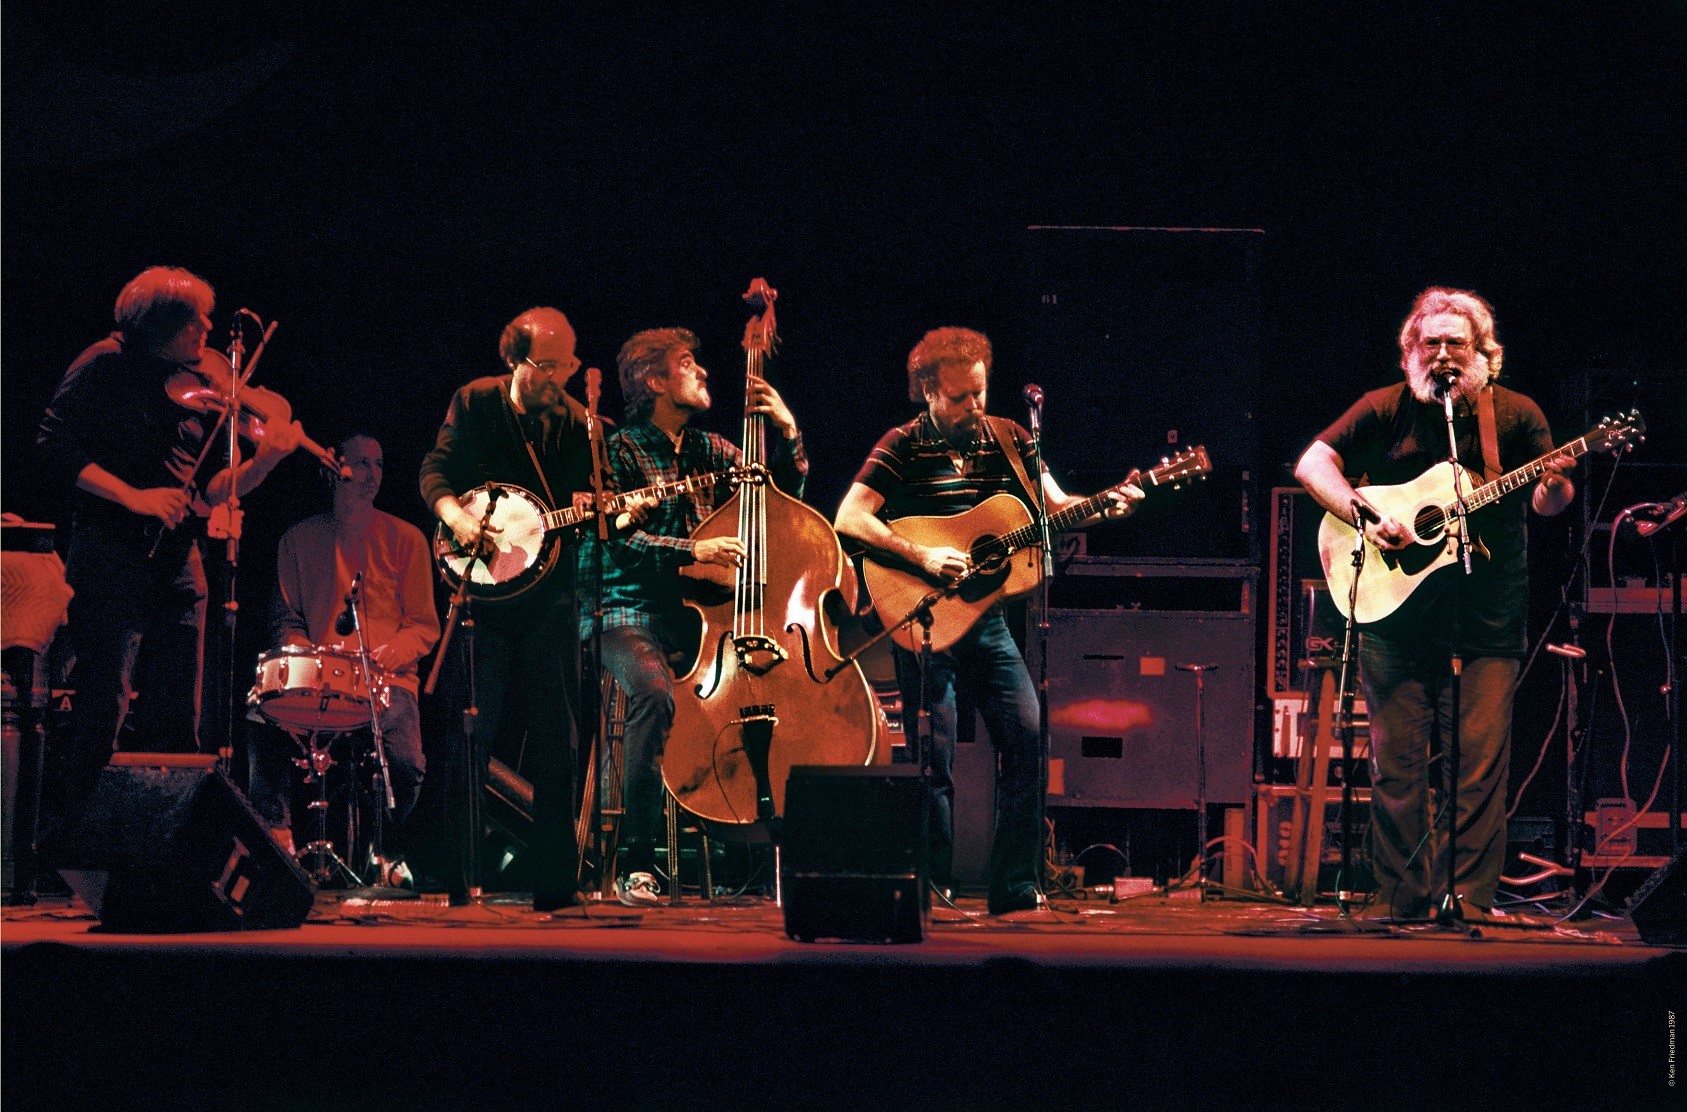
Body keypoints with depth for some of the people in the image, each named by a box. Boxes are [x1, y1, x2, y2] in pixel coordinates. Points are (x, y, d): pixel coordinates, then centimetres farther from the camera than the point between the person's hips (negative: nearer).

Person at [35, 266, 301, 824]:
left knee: (177, 726, 7)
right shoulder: (105, 367, -1)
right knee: (102, 716, -10)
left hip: (177, 564, 6)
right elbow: (55, 450, -9)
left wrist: (264, 459, -3)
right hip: (111, 556, -6)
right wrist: (133, 496, -18)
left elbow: (205, 495, 13)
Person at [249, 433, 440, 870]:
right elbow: (285, 619, 13)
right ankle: (277, 838, -25)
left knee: (405, 763, -29)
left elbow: (424, 625, 6)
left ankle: (383, 853, -2)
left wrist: (387, 654, -15)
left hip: (387, 680, -1)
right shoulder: (299, 540, 14)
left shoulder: (404, 539, 10)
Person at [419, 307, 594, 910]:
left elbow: (583, 498, 9)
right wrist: (456, 516, -20)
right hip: (483, 587, -2)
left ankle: (555, 881, 8)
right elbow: (435, 471, -2)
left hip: (549, 593, 2)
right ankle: (457, 877, 5)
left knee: (556, 740, 3)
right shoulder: (475, 403, 1)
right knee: (471, 735, -2)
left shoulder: (576, 421, 6)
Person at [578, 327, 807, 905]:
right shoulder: (621, 452, 0)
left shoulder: (712, 451, 18)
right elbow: (619, 541, -12)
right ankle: (636, 862, -30)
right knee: (654, 691, -36)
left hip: (702, 610, 5)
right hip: (630, 612, -5)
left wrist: (788, 433, 6)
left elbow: (785, 492, 21)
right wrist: (693, 549, -24)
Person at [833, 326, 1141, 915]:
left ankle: (1016, 889, 3)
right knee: (936, 759, -5)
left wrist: (1105, 506, -17)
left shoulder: (1008, 439, 8)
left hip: (986, 617, 5)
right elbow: (849, 519, -14)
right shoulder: (903, 447, -6)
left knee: (1029, 739, -4)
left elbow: (1055, 504, 4)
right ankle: (936, 894, 5)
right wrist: (922, 557, -23)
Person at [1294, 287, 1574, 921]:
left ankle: (1472, 898, 2)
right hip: (1396, 612, 0)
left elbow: (1545, 505, 2)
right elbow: (1311, 464, 0)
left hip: (1489, 623, 0)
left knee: (1482, 763, -4)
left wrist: (1554, 486, -22)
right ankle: (1402, 899, 9)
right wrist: (1366, 516, -13)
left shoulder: (1515, 415, 4)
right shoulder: (1386, 410, 3)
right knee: (1397, 762, 1)